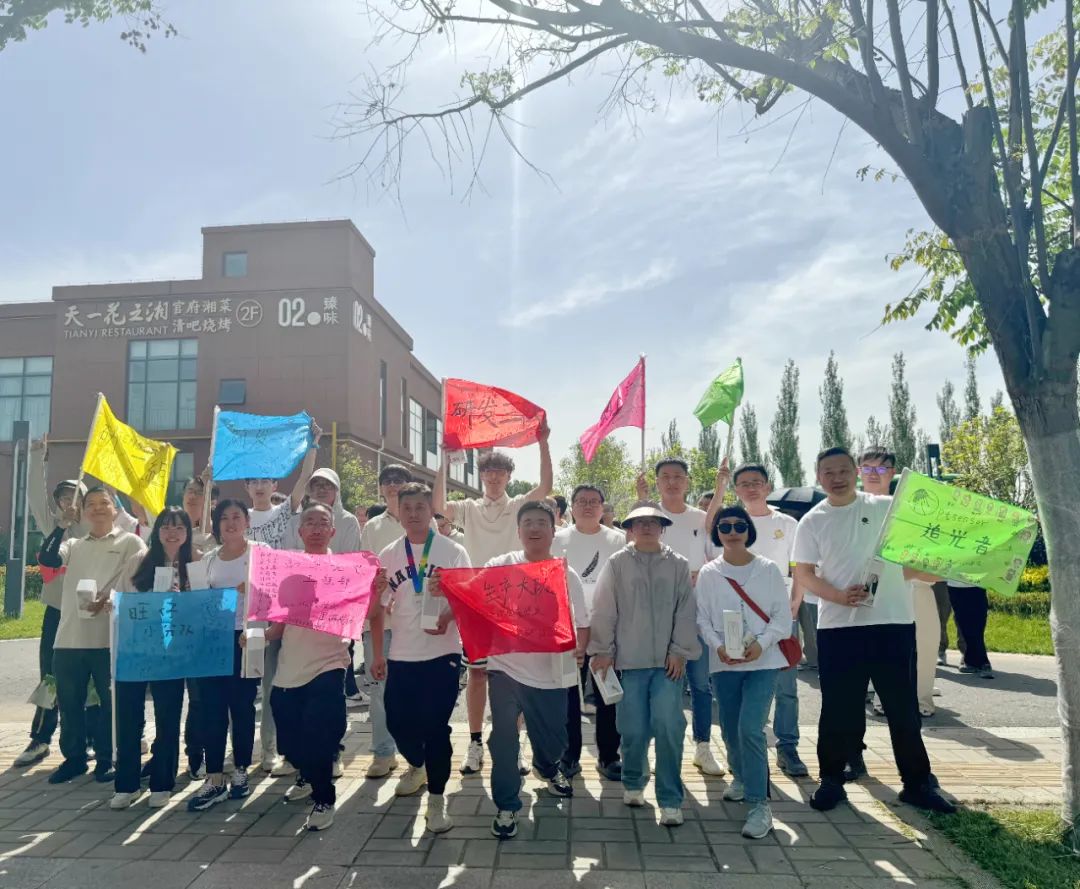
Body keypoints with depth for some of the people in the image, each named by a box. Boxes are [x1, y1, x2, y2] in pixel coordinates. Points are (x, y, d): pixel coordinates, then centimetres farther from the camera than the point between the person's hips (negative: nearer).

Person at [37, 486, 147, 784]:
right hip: (69, 637, 4)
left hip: (109, 637, -4)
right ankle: (74, 758, 25)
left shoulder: (130, 542, 4)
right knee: (69, 702, 11)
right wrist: (63, 524, -1)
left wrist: (108, 599, -19)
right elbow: (47, 558, -1)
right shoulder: (74, 544, 18)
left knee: (110, 701, 4)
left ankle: (106, 759, 18)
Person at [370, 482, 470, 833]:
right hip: (401, 655, 4)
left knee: (436, 726, -3)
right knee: (398, 721, 10)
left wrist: (448, 617, -22)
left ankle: (436, 799, 13)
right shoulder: (388, 555, 7)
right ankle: (417, 765, 41)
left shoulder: (452, 551, -2)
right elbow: (380, 607, 11)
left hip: (442, 652, -3)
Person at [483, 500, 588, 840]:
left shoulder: (568, 576, 3)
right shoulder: (500, 567, -3)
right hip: (506, 666, -2)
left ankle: (547, 768, 51)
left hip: (550, 672, 2)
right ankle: (507, 806, 18)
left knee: (553, 738, 16)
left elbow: (581, 623, 4)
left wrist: (579, 649, -16)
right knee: (504, 739, -3)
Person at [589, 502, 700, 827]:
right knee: (633, 729, 3)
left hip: (668, 660, 0)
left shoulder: (678, 565, 6)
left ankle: (670, 800, 5)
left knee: (668, 727, -8)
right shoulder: (617, 564, 3)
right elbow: (604, 609, 2)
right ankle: (633, 782, 29)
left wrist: (679, 650, -3)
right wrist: (603, 650, -2)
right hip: (629, 659, 0)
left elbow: (686, 610, 3)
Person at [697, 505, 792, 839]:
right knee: (730, 729, 13)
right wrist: (718, 646, -16)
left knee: (750, 728, -15)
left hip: (764, 660, -2)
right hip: (724, 663, 2)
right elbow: (702, 618, 1)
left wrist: (760, 644, -16)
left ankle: (759, 803, -4)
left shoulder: (768, 568, -1)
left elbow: (782, 615, -2)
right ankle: (741, 777, 41)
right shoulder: (708, 573, 2)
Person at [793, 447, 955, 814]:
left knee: (903, 706, 9)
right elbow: (804, 573, 0)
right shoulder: (812, 522, 4)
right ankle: (831, 780, 21)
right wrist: (840, 595, -15)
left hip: (894, 621, 0)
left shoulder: (888, 508, 5)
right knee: (838, 708, 7)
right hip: (838, 626, 0)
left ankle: (918, 783, 23)